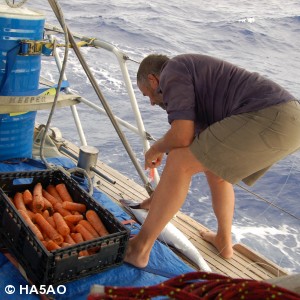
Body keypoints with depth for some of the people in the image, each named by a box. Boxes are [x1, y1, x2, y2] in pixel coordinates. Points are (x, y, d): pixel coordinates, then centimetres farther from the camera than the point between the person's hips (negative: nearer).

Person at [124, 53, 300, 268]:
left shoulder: (172, 73, 3)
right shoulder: (195, 80, 31)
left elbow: (181, 136, -10)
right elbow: (194, 142, 36)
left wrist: (155, 150, 14)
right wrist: (162, 195, 42)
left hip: (270, 118, -10)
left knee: (180, 162, -7)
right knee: (215, 168, 28)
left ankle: (139, 248, 1)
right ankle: (223, 242, 37)